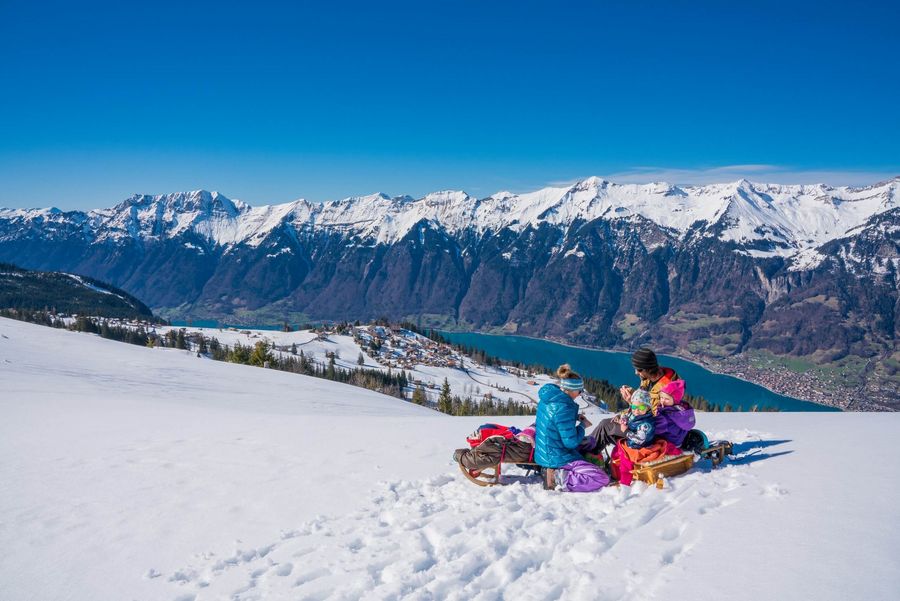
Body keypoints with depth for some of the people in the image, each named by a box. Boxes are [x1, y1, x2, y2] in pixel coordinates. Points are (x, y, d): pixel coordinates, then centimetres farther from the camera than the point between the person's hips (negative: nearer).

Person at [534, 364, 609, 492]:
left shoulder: (546, 398, 2)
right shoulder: (563, 408, -25)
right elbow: (571, 442, -21)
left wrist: (575, 417, 6)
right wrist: (582, 425, -4)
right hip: (557, 458, -9)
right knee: (602, 478, -10)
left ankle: (553, 472, 11)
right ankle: (560, 479, -15)